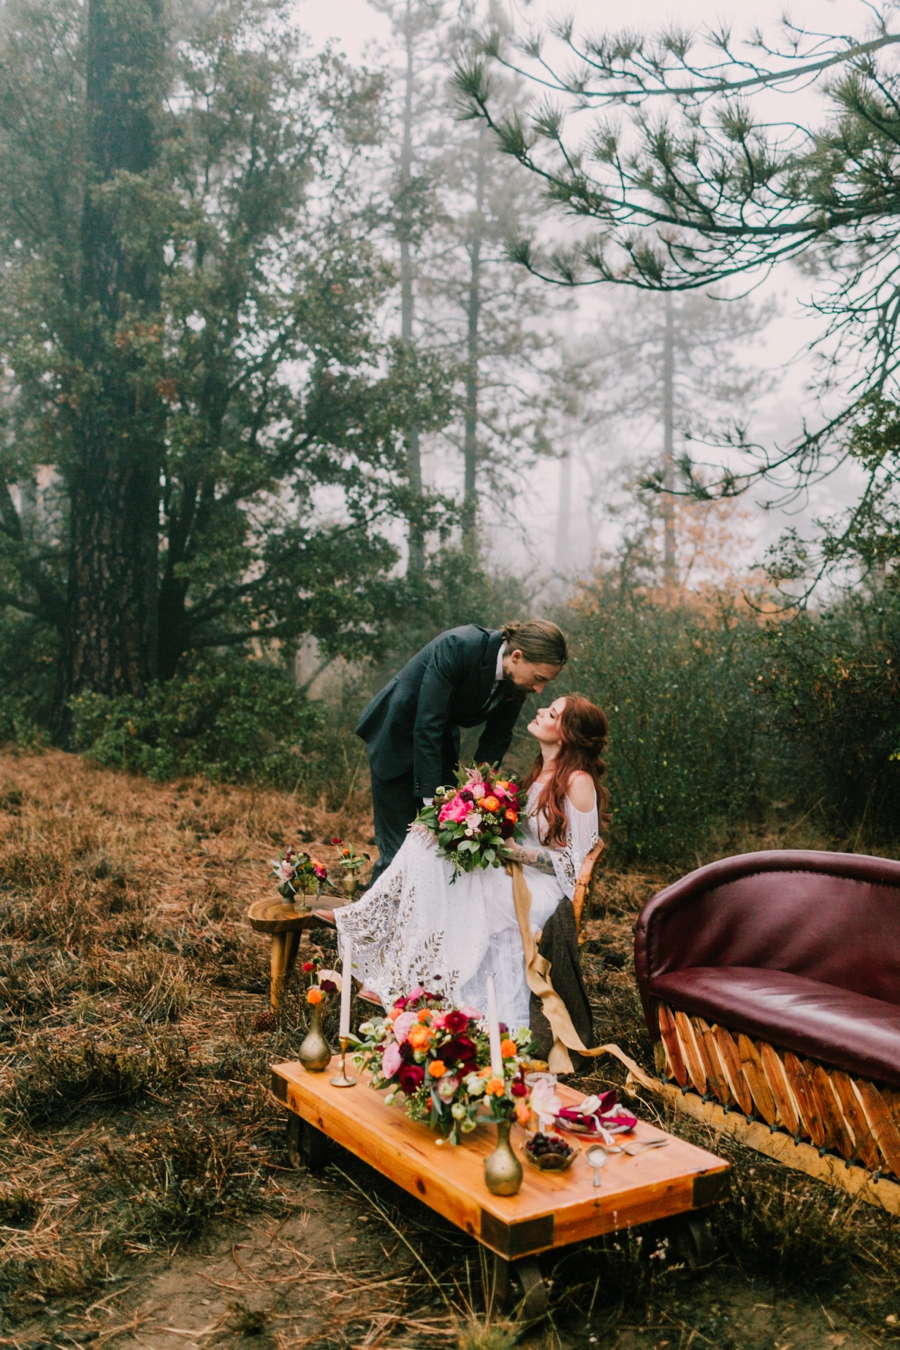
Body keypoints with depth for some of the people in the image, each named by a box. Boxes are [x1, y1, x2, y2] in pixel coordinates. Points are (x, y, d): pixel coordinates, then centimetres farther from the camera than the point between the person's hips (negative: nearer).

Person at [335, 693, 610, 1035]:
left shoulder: (578, 782, -15)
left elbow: (575, 860, -15)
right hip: (520, 876, 8)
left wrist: (512, 851, -24)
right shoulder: (541, 773, 11)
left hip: (547, 888, -8)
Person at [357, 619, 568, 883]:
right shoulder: (457, 646, -33)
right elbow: (427, 726, -33)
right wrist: (431, 799, -33)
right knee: (396, 848, -5)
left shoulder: (516, 683, -14)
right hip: (396, 738, -6)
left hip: (440, 742, 6)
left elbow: (496, 738, -3)